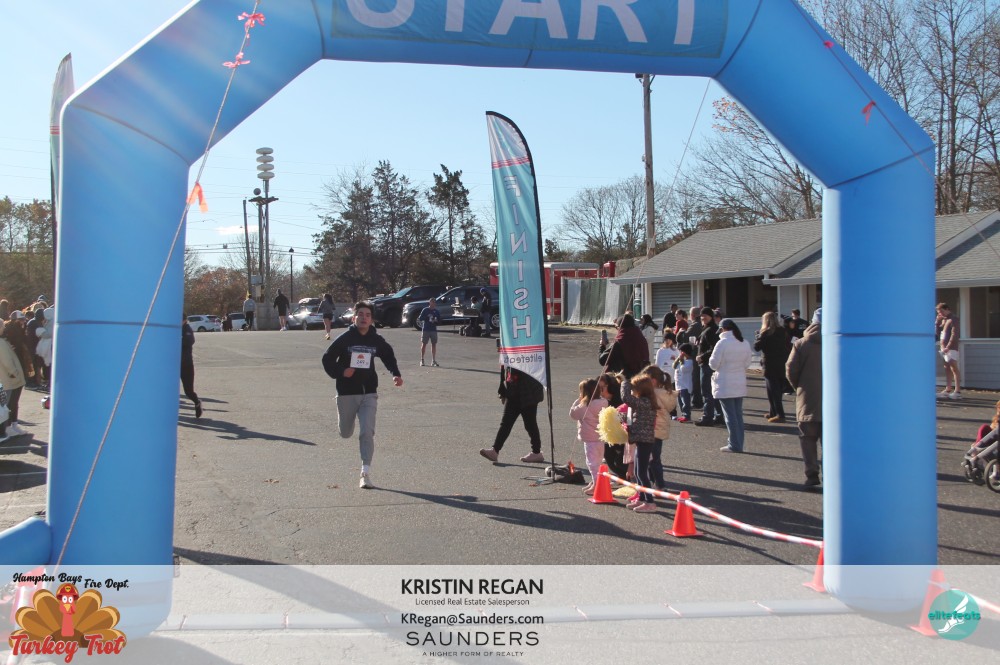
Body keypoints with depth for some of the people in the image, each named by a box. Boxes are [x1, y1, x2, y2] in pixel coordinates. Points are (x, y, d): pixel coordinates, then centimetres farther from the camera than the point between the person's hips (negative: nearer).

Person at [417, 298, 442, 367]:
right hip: (425, 329, -3)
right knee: (424, 344, 1)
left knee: (434, 345, 2)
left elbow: (439, 320, 9)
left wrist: (436, 321, -12)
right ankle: (422, 360, 8)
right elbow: (420, 318, -5)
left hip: (434, 330, 3)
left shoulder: (437, 311, 7)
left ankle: (433, 361, 6)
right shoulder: (425, 310, -1)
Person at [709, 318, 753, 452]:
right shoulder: (745, 343, 4)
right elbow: (747, 363, 9)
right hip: (740, 384, 6)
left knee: (730, 415, -1)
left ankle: (734, 445, 0)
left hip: (725, 385, -6)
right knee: (738, 414, 13)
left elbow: (714, 363, -13)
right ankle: (738, 444, 16)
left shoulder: (723, 343, -15)